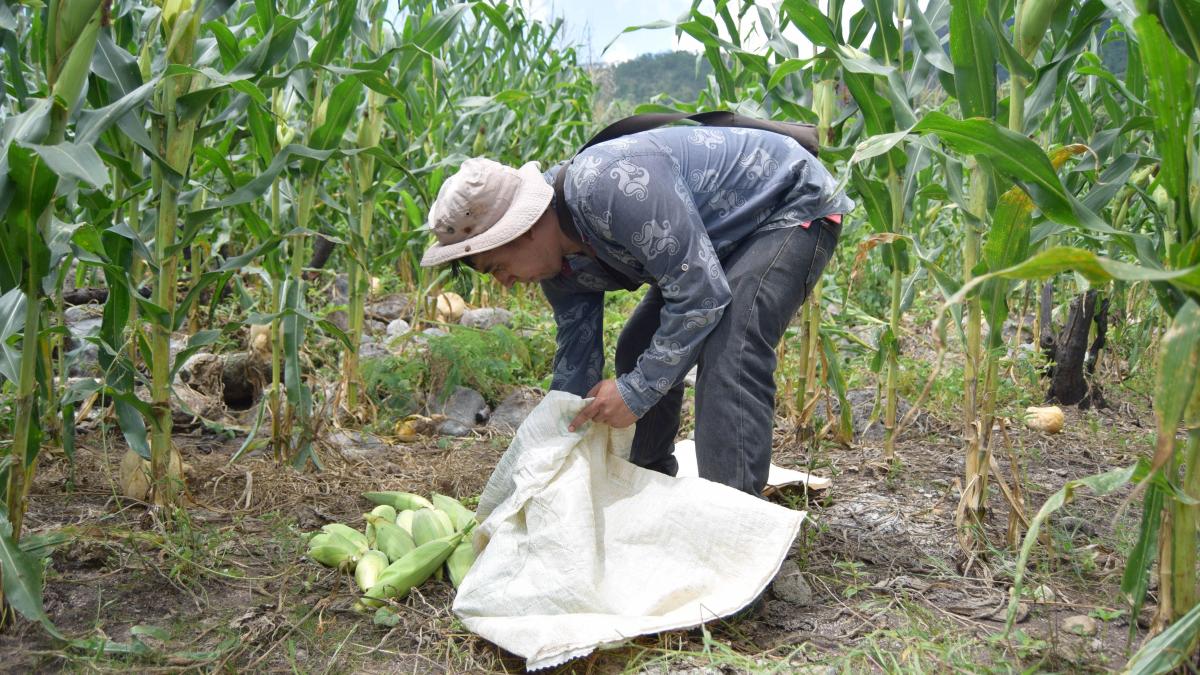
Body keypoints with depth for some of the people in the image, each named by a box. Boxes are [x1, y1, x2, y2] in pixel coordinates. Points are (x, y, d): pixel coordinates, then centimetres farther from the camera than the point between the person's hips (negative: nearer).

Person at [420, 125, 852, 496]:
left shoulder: (612, 186, -37)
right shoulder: (559, 262, -6)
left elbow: (702, 294, -35)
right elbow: (576, 361, 3)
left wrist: (635, 391, -28)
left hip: (795, 205, -9)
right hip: (730, 232, 9)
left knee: (729, 356, -28)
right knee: (641, 351, 10)